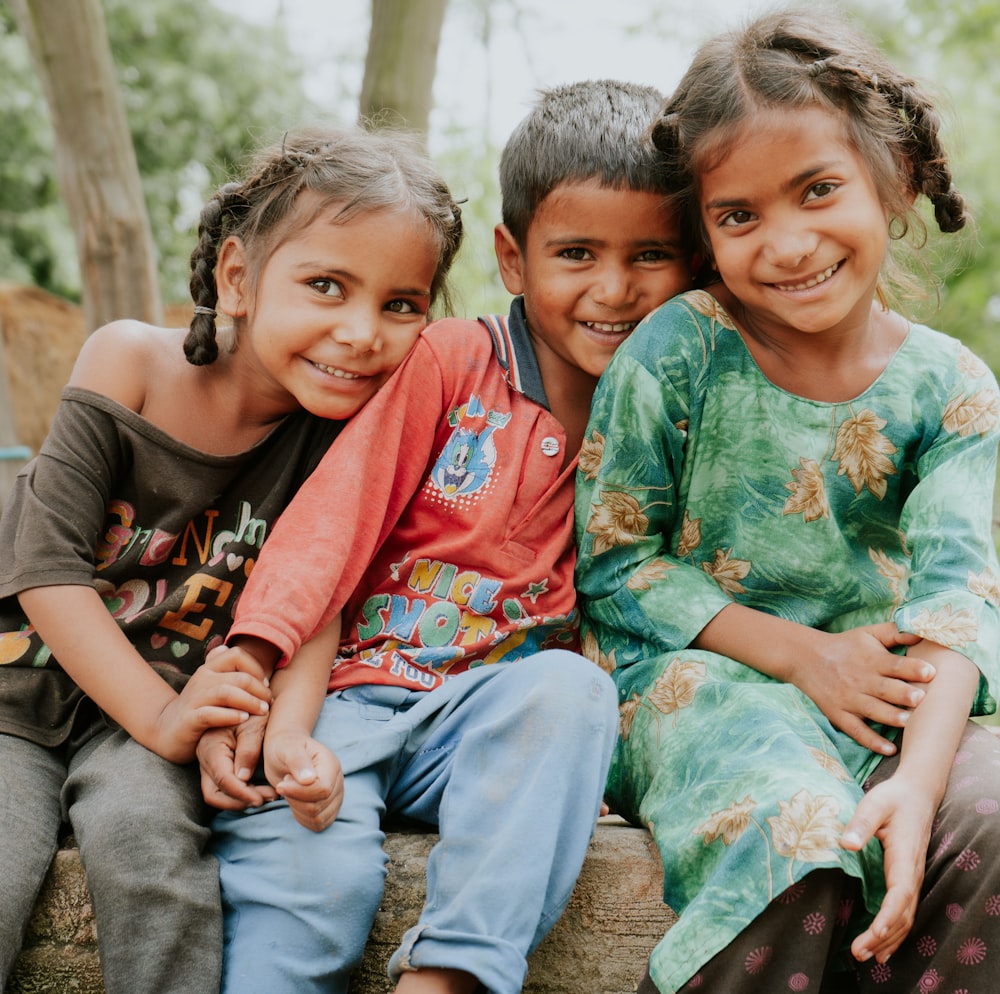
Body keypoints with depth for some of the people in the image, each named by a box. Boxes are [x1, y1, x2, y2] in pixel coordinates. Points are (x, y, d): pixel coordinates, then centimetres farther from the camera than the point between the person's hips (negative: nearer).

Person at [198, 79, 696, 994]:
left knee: (572, 689, -31)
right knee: (308, 868, -30)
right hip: (350, 688, -2)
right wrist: (286, 724, -20)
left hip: (500, 718, 2)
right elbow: (329, 533, -8)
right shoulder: (447, 362, -2)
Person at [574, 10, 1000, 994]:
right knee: (788, 833, -33)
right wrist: (800, 653, -13)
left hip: (874, 692, 3)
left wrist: (919, 779, -28)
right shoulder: (674, 352, -7)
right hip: (690, 673, -3)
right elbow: (612, 563, -3)